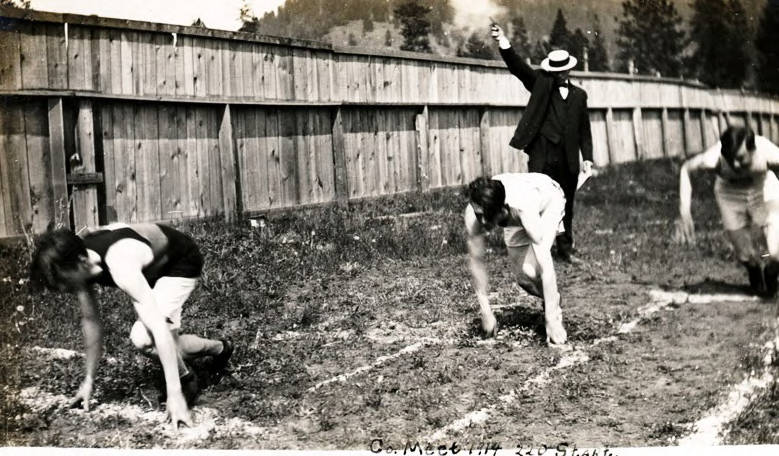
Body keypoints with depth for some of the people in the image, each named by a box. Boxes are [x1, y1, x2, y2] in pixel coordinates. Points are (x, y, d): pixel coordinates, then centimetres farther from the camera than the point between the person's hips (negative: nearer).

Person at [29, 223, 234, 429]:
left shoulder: (119, 266, -42)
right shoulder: (79, 259, -20)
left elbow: (159, 328, -45)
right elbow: (90, 320, -5)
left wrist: (174, 393, -47)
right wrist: (89, 380, -2)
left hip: (182, 262, -8)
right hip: (155, 266, 8)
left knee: (143, 337, -28)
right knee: (164, 345, 13)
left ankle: (186, 379, -1)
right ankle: (220, 348, 40)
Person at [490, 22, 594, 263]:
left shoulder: (579, 94, 15)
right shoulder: (541, 83, 6)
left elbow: (584, 129, 16)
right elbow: (519, 67, -9)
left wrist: (587, 157, 7)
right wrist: (504, 44, -25)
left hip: (568, 159, 3)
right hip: (542, 155, -3)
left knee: (566, 205, 8)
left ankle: (565, 249, 18)